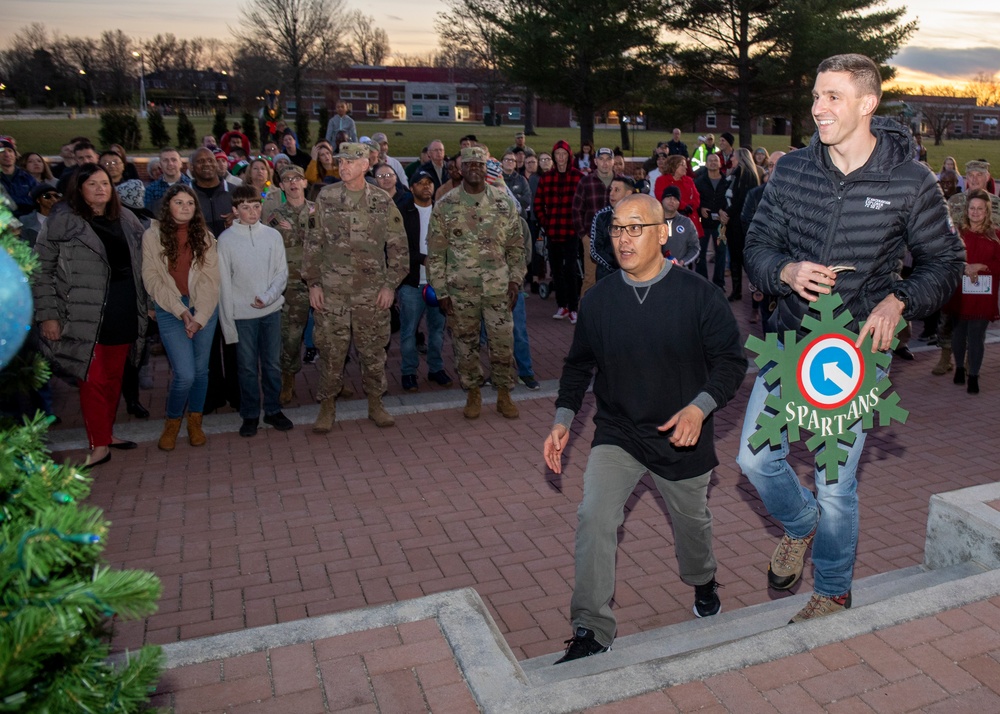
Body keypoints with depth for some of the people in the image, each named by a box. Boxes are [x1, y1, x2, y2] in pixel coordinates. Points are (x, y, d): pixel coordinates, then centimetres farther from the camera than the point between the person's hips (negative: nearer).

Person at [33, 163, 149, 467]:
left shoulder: (127, 221, 10)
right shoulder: (61, 223, -4)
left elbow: (139, 265, 16)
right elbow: (41, 271, -4)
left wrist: (146, 303, 13)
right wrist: (47, 314, -9)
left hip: (124, 313, 4)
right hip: (86, 314, -4)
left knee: (114, 378, 12)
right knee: (93, 379, -3)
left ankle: (107, 432, 27)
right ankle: (99, 445, 5)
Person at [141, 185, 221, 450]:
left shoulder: (205, 237, 4)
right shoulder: (152, 236, -1)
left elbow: (211, 279, -1)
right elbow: (152, 280, -4)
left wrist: (199, 316, -10)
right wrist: (181, 311, -12)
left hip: (205, 309, 2)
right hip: (170, 311, -2)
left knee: (201, 369, 8)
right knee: (185, 374, -11)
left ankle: (195, 421, 28)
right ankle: (172, 422, 15)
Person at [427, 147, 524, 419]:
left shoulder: (504, 202, 2)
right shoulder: (445, 206, -2)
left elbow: (516, 245, 8)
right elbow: (435, 252, 0)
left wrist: (515, 280, 0)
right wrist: (441, 292, -3)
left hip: (498, 287, 1)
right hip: (461, 289, 0)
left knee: (503, 341, 4)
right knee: (465, 342, 9)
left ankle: (504, 394, 21)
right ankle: (472, 394, 25)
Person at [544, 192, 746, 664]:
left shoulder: (698, 294, -12)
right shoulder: (598, 299, -4)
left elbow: (731, 360, -6)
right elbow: (578, 364, 9)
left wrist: (701, 406, -22)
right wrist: (562, 421, 1)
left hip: (682, 437, 0)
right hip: (616, 433, 1)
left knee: (691, 523, 19)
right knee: (593, 518, -18)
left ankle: (703, 582, 54)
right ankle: (591, 631, -4)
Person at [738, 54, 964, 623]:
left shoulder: (911, 182, -8)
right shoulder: (793, 170, -1)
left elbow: (945, 262, 2)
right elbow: (757, 247, 3)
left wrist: (899, 301, -17)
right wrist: (785, 271, -19)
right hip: (789, 340, 3)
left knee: (837, 485, 5)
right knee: (756, 457, 5)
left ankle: (833, 593, 30)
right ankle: (800, 525, 39)